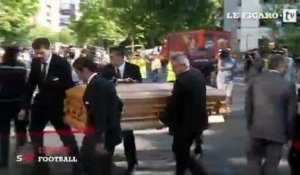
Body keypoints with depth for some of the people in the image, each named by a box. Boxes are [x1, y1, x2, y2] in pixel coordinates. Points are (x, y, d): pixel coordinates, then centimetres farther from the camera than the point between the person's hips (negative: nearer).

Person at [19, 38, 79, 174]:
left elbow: (69, 87, -15)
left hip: (57, 106, -6)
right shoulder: (35, 62, -2)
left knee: (67, 137, 1)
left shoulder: (62, 64, -17)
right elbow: (30, 85, 4)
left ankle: (77, 164, 14)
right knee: (34, 133, 16)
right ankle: (41, 164, 32)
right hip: (41, 104, 6)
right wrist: (24, 106, 2)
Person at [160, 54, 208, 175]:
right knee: (180, 151, 22)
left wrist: (164, 120, -6)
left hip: (186, 123, -9)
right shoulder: (197, 74, 5)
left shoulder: (182, 80, -24)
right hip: (197, 120, 9)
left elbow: (173, 103, -20)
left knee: (182, 155, 5)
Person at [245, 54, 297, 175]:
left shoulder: (254, 82, 1)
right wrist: (288, 134, 10)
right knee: (271, 165, 7)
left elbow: (248, 107, 5)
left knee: (253, 161, 15)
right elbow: (291, 113, -3)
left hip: (256, 129, 2)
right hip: (277, 131, -2)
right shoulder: (288, 86, -7)